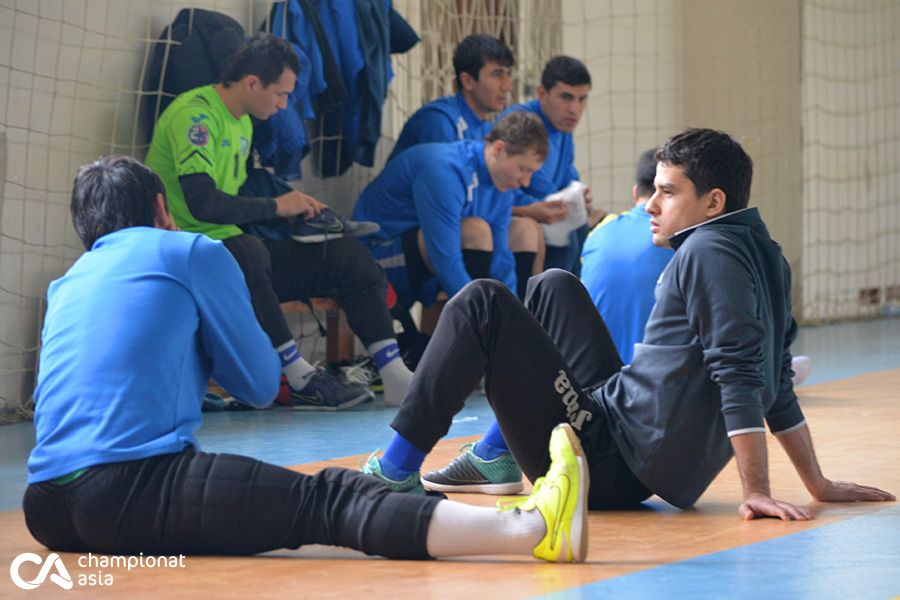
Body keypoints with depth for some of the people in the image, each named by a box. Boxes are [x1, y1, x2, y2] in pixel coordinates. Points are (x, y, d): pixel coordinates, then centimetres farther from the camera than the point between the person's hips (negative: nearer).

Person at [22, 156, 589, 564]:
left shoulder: (66, 284, 25)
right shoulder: (190, 252, 7)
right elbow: (261, 383, 12)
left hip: (46, 507, 7)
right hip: (128, 486, -7)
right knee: (327, 498, -12)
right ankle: (532, 525, -23)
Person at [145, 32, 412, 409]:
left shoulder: (242, 123, 16)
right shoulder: (193, 114, -16)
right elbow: (202, 203, -26)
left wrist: (295, 207, 7)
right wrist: (276, 207, -14)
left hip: (239, 251, 10)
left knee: (351, 258, -1)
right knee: (248, 252, -42)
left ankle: (397, 378, -8)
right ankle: (303, 382, -36)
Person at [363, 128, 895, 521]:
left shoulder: (710, 252, -17)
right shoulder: (763, 255, 11)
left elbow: (738, 374, -25)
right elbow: (776, 382, 15)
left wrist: (757, 492, -27)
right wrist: (819, 486, 18)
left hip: (609, 464, -10)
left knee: (482, 304, -9)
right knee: (553, 287, 24)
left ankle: (397, 470, -5)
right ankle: (497, 457, 25)